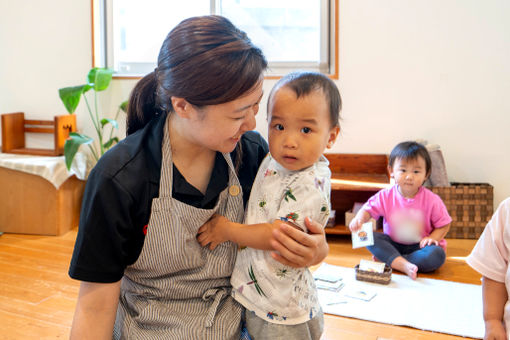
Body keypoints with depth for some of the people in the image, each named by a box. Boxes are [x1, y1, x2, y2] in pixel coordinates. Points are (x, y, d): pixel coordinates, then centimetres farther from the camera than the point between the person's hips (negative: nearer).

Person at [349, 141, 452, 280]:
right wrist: (359, 219, -27)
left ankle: (387, 259, -29)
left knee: (438, 255, -32)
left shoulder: (431, 200, -11)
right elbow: (368, 210, -5)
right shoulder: (385, 196, -7)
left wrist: (432, 238, -21)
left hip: (419, 246, -1)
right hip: (392, 244, 2)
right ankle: (404, 265, -37)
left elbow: (444, 225, -3)